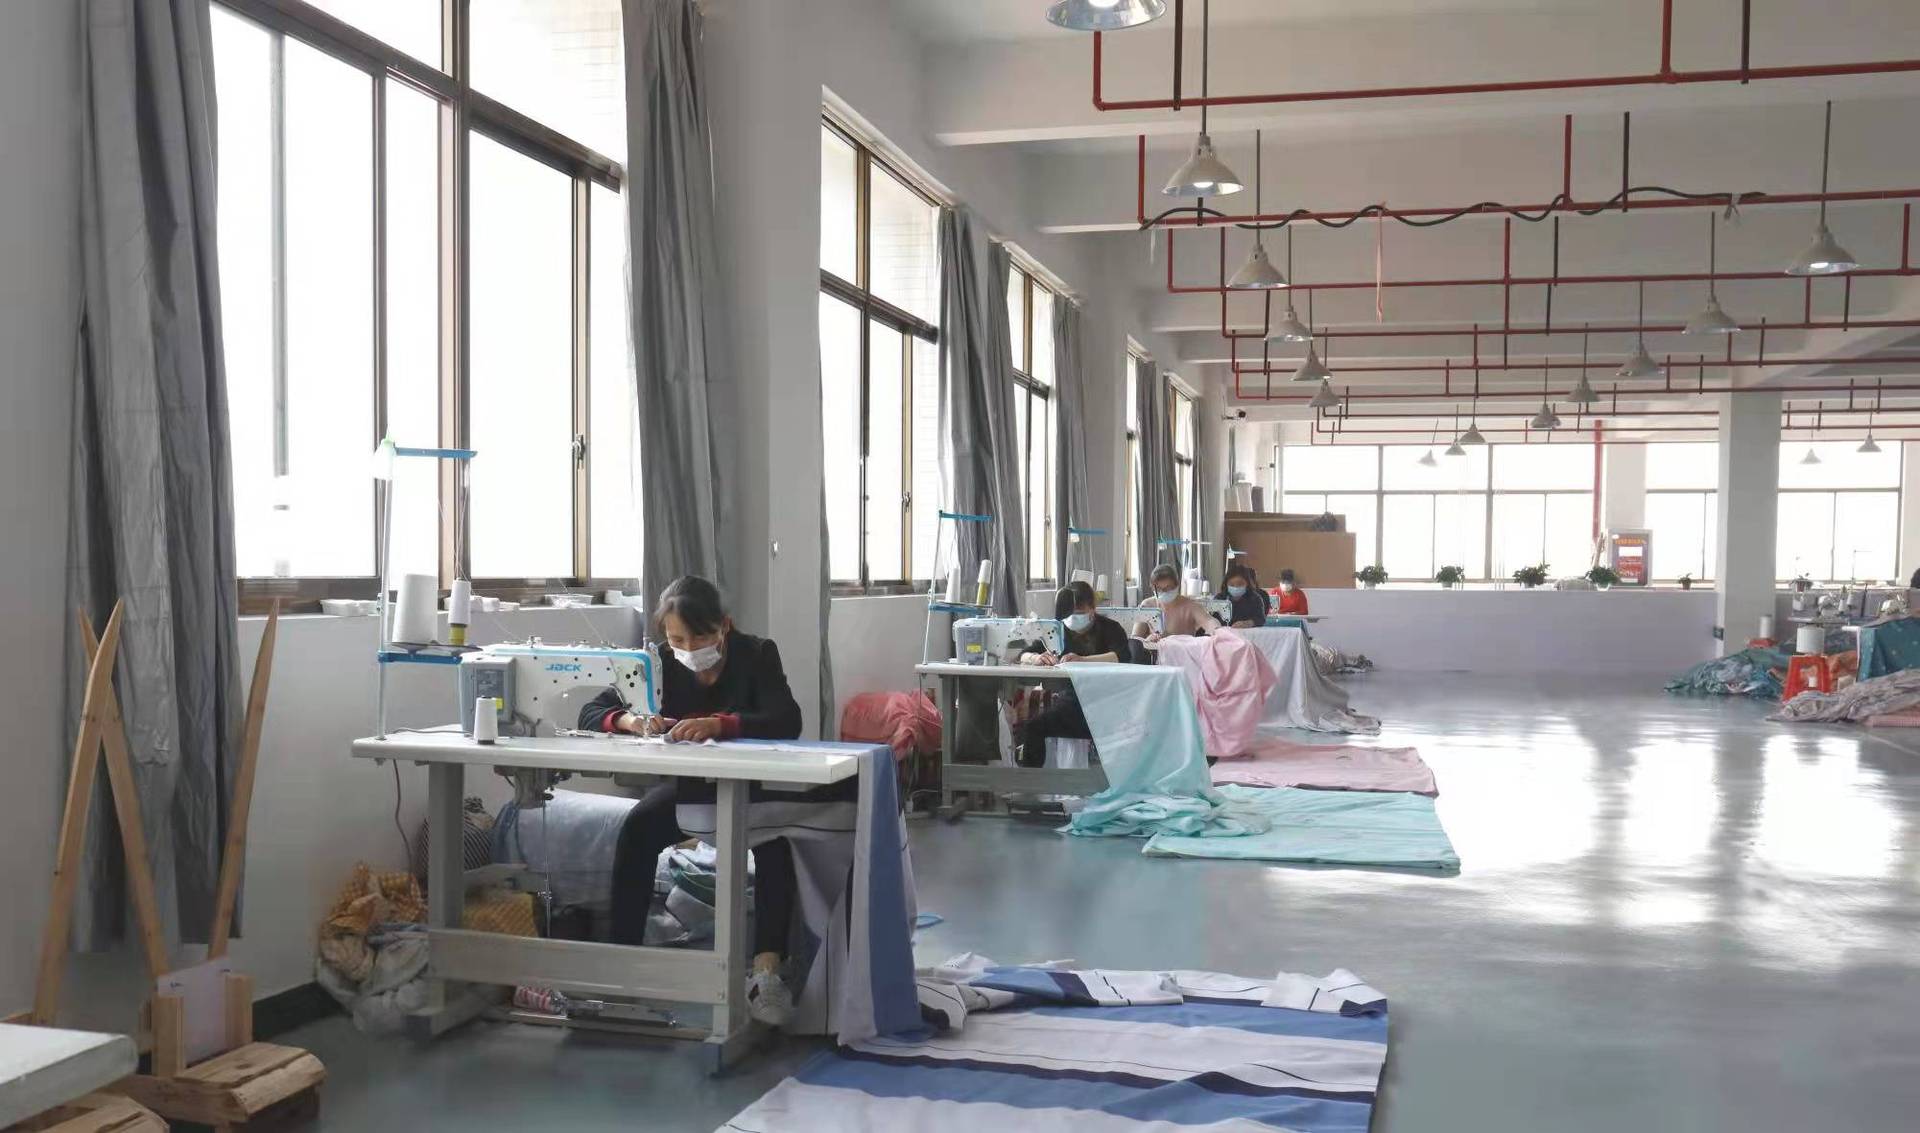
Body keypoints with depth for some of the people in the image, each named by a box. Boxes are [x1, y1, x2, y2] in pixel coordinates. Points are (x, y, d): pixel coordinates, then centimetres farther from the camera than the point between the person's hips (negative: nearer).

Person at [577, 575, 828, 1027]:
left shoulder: (757, 655, -13)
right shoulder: (662, 665, -5)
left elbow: (788, 722, -30)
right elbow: (590, 714, -9)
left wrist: (718, 724, -47)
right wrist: (632, 720, -33)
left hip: (756, 785, -3)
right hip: (694, 786, 3)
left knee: (775, 840, -35)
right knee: (638, 827, -27)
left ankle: (766, 972, -39)